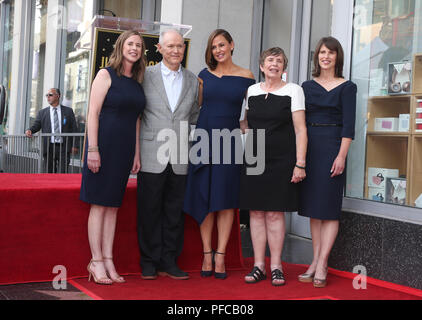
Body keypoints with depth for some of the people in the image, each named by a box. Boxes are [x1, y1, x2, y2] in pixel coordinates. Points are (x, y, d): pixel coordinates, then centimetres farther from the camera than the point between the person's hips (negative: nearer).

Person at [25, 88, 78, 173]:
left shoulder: (68, 111, 9)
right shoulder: (42, 112, 13)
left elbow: (74, 129, 6)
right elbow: (36, 125, 4)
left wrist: (74, 145, -2)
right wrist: (30, 131, -19)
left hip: (64, 147, -2)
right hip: (49, 148, 2)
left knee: (62, 173, -8)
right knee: (49, 173, 4)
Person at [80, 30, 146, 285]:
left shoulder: (137, 82, 14)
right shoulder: (106, 75, -3)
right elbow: (93, 113, -9)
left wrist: (136, 153, 13)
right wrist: (93, 149, -16)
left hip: (125, 148, 6)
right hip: (105, 143, -6)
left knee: (113, 205, 8)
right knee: (99, 204, -2)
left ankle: (108, 260, 12)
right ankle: (97, 261, 5)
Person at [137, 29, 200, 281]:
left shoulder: (193, 81, 11)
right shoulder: (146, 76, 2)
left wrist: (189, 146, 9)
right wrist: (135, 150, 1)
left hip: (180, 159, 3)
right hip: (152, 156, -3)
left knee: (175, 212, 7)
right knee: (150, 211, 3)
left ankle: (169, 262, 18)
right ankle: (150, 263, 14)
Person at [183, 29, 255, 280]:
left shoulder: (246, 77, 3)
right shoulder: (205, 74, 8)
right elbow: (196, 106, 15)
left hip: (230, 141, -2)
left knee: (226, 198, 0)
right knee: (204, 198, 3)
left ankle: (220, 256, 6)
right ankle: (207, 254, 11)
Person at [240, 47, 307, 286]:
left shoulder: (293, 91, 2)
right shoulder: (251, 91, 12)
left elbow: (300, 130, -3)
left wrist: (300, 163, -10)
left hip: (281, 160, -3)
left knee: (275, 213, -3)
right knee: (256, 212, 3)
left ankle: (276, 266, 6)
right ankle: (259, 266, 10)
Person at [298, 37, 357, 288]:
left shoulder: (347, 87, 1)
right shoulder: (307, 86, 12)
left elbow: (349, 125, -6)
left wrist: (341, 156, -15)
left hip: (332, 147, -4)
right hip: (309, 148, 5)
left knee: (329, 206, -4)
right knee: (313, 207, 6)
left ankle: (322, 264, -2)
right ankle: (317, 262, 12)